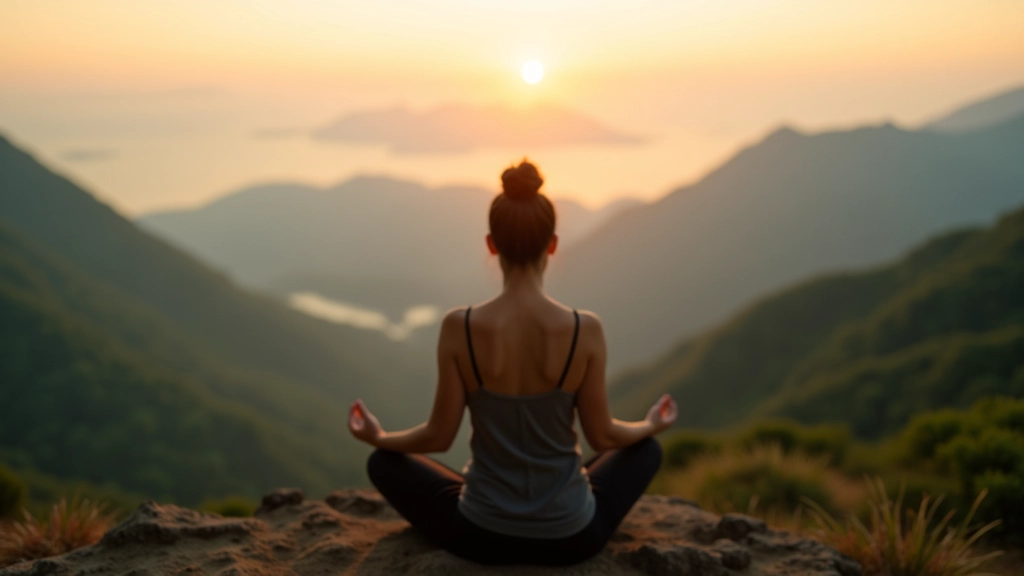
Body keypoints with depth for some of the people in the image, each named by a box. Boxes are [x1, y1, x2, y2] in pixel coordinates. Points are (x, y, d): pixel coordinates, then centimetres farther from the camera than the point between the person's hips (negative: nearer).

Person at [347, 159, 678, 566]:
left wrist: (377, 438, 13)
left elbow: (440, 436, -8)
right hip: (570, 536, 1)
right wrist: (651, 425, 18)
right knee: (646, 450, 30)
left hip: (482, 535, 0)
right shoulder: (585, 330, -17)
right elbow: (601, 436, -5)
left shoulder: (459, 327, -18)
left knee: (384, 463, 26)